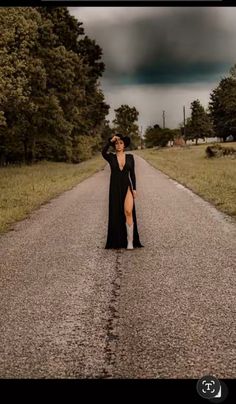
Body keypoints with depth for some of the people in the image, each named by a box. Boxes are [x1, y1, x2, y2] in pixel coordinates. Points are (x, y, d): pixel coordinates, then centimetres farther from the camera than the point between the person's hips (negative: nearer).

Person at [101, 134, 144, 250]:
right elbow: (103, 152, -23)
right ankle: (118, 240, 20)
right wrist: (110, 141, -27)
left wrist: (134, 189, -1)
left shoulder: (130, 157, 4)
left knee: (128, 212, -18)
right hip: (115, 188, 1)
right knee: (116, 214, 5)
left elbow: (132, 173, 6)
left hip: (127, 187, 0)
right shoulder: (111, 157, 1)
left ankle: (130, 241, -11)